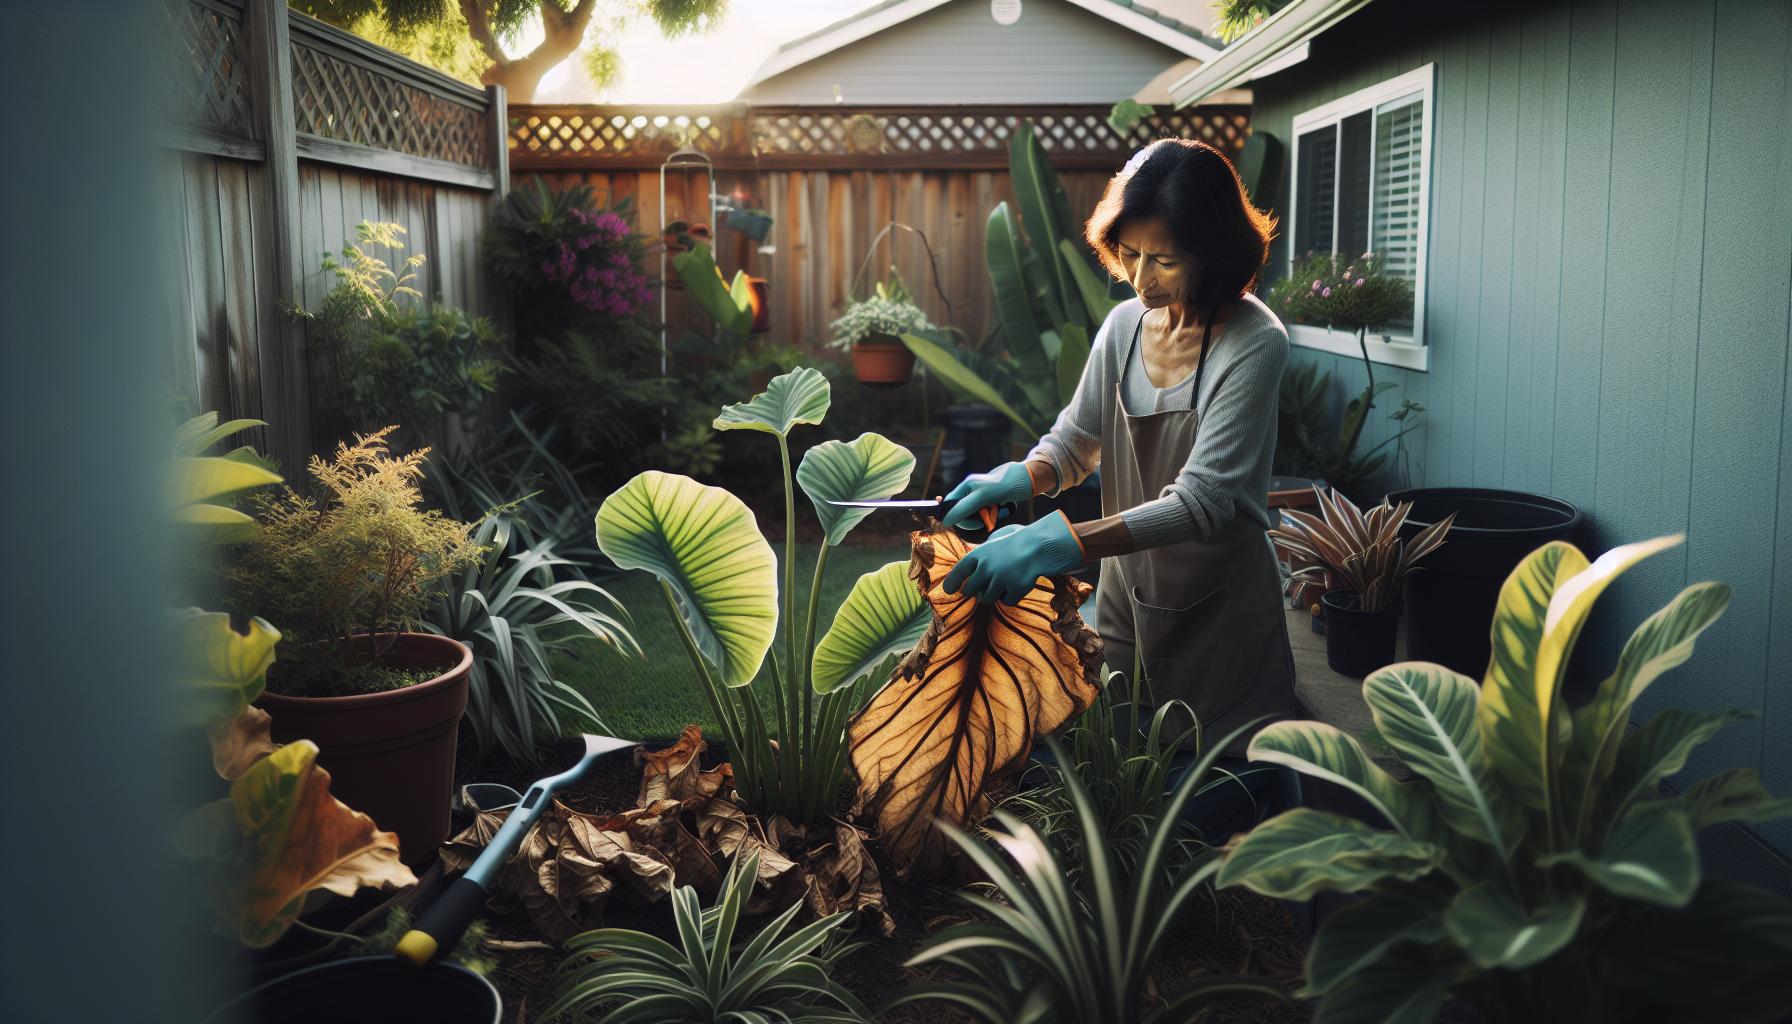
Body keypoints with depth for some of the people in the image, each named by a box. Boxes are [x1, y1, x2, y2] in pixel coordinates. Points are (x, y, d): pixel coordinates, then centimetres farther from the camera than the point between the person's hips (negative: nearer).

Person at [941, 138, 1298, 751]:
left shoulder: (1254, 344, -21)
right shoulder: (1125, 324, -2)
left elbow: (1202, 501, -28)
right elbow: (1076, 437, 10)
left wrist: (1060, 542, -38)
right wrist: (1017, 480, -13)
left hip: (1219, 611, -5)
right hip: (1125, 595, 5)